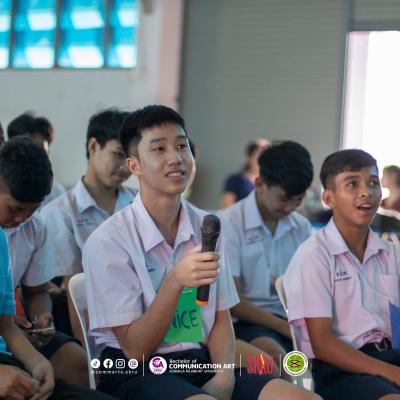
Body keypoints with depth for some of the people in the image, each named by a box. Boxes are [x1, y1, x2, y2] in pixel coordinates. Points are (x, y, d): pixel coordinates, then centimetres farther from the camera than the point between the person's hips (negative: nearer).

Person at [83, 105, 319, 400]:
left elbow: (221, 320, 10)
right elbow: (135, 350, -11)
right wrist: (175, 281, -24)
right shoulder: (108, 242, -11)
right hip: (138, 373, -5)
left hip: (202, 364, 6)